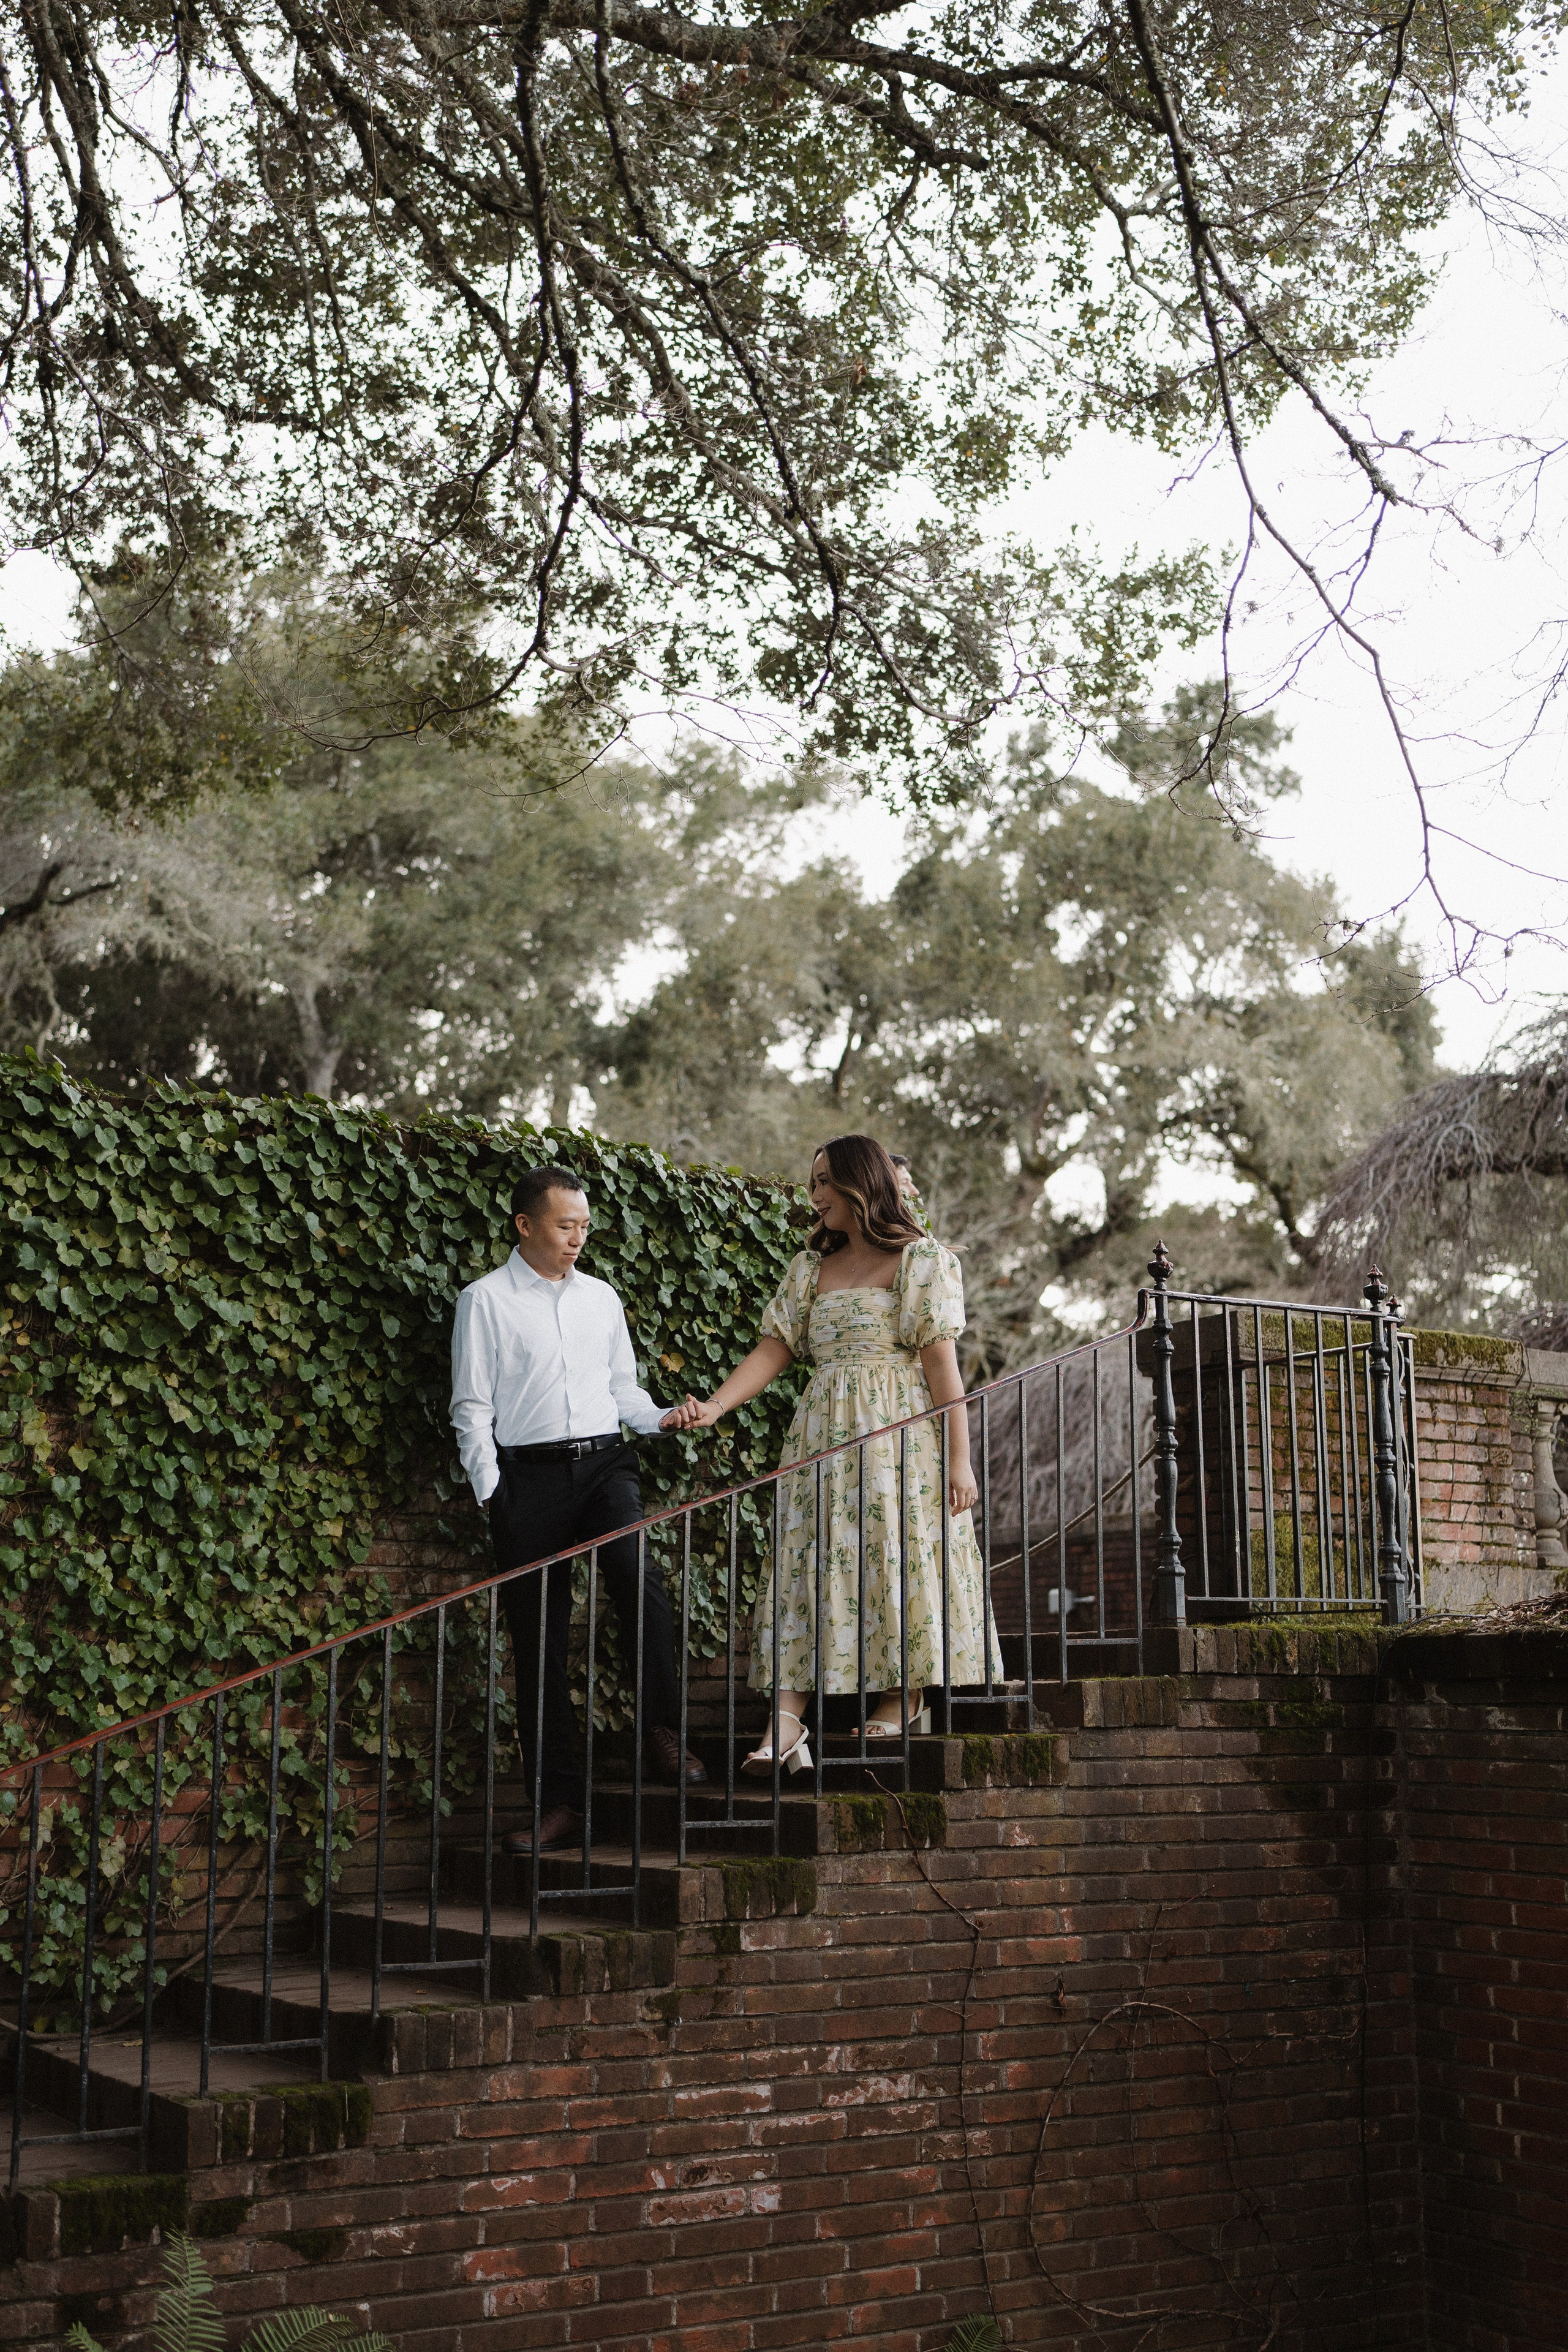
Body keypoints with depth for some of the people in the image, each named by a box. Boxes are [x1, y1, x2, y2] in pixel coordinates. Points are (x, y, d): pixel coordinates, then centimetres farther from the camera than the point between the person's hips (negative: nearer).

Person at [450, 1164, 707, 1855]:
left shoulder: (601, 1298, 15)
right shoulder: (485, 1301, 2)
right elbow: (472, 1408, 1)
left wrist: (661, 1419, 3)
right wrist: (492, 1493, -7)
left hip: (603, 1462, 2)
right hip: (528, 1473, -2)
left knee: (638, 1573, -28)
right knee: (539, 1641, 0)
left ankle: (664, 1735, -22)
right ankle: (557, 1802, 6)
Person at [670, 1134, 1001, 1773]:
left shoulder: (921, 1258, -1)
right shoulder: (811, 1267, 16)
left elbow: (940, 1357, -7)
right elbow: (774, 1348, 10)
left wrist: (959, 1455, -11)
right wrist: (715, 1405, -6)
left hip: (900, 1432, -5)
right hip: (823, 1433, 5)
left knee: (899, 1552, -5)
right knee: (808, 1559, -4)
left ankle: (905, 1696, 13)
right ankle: (786, 1722, -11)